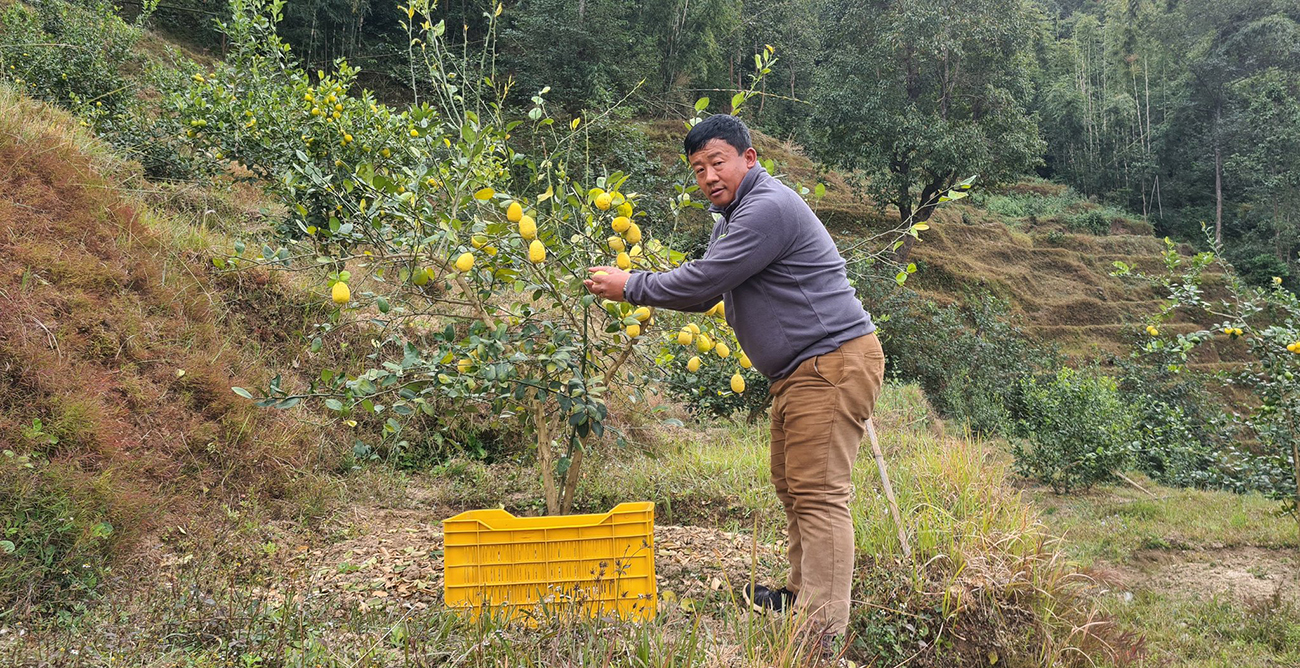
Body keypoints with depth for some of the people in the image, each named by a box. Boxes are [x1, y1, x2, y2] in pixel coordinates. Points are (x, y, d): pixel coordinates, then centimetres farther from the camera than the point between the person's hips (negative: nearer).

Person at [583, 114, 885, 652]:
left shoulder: (768, 208, -18)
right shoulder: (733, 215, 18)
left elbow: (703, 282, -19)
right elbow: (704, 291, 22)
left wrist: (630, 287, -6)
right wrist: (632, 285, 10)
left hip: (835, 362, -11)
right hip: (799, 368, 11)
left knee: (818, 494, -12)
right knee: (791, 484, 18)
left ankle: (822, 632, -10)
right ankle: (800, 592, 31)